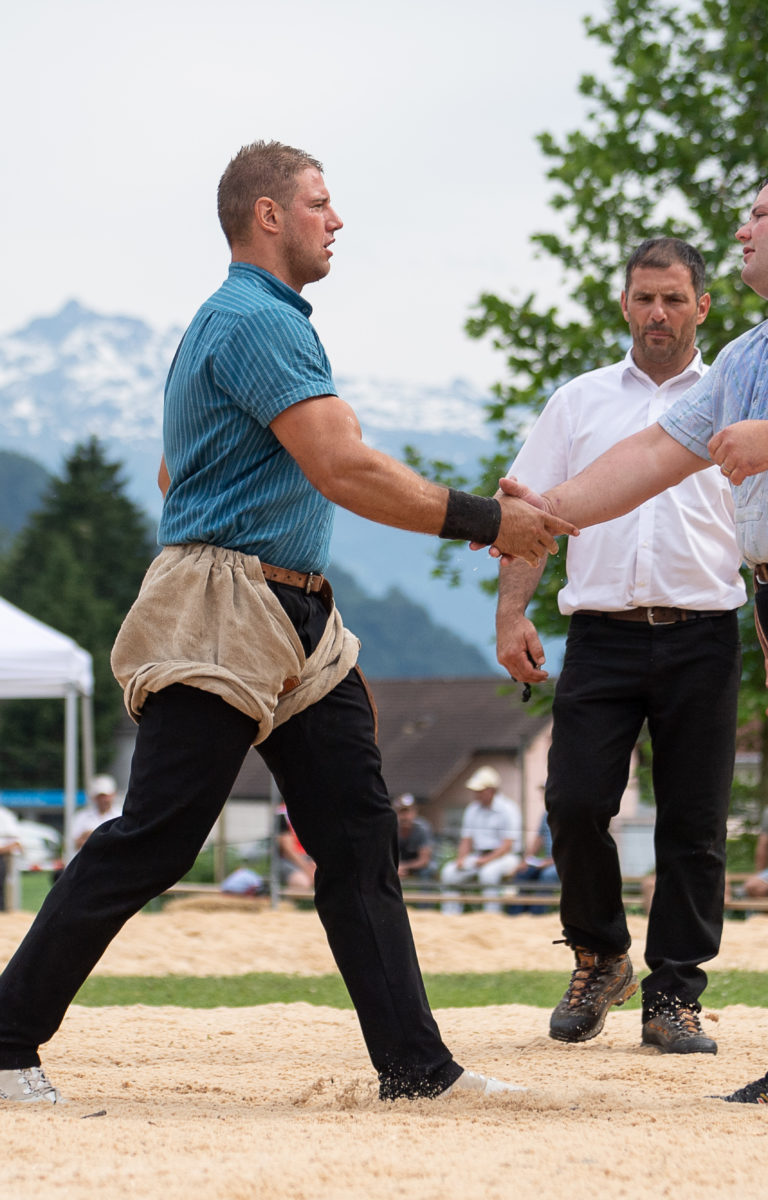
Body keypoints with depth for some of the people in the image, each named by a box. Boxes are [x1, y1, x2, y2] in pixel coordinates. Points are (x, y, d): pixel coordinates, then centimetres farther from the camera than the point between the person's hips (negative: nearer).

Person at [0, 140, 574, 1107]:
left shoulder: (248, 320, 21)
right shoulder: (256, 321, -13)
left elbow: (175, 473, 28)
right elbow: (345, 469, -22)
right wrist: (485, 521, -18)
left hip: (296, 627, 11)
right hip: (221, 627, -11)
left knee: (358, 836, 5)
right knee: (153, 841, -10)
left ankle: (415, 1065, 4)